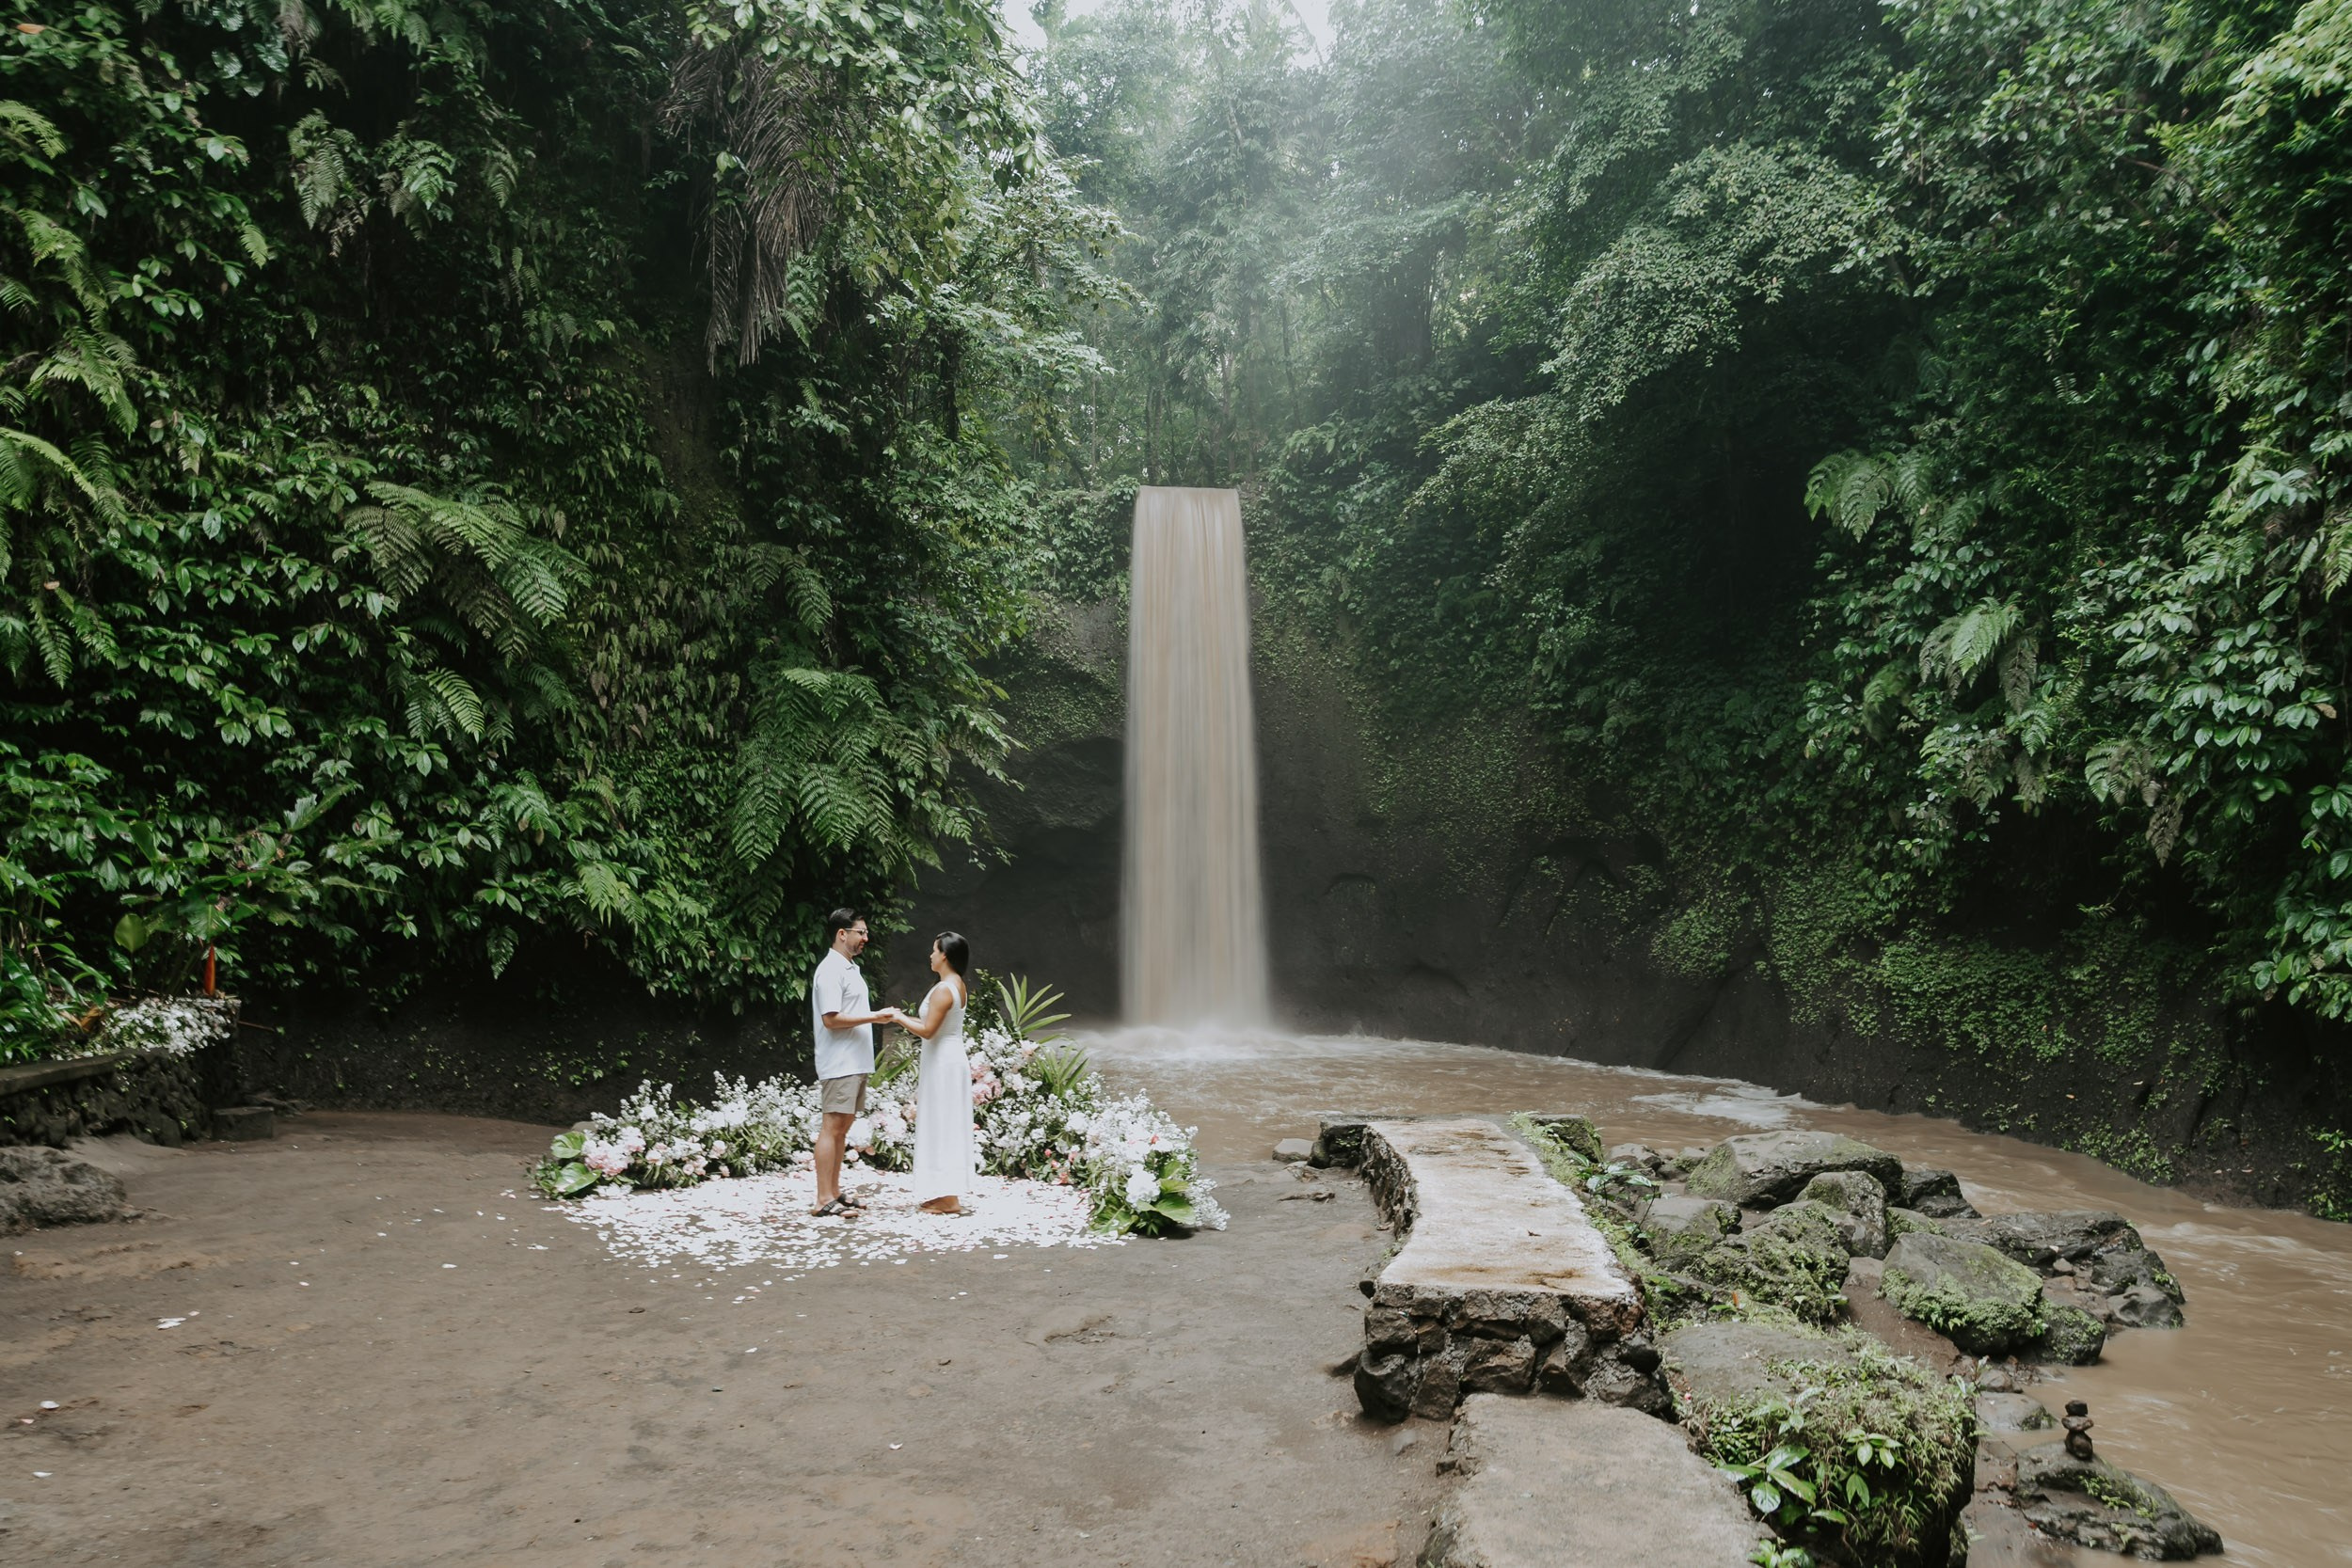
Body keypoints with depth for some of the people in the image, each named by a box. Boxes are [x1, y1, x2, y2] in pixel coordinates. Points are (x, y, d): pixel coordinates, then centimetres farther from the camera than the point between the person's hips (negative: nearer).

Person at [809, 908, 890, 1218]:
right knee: (832, 1127, -7)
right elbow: (831, 1019, -20)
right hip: (839, 1064, -10)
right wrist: (873, 1017, -18)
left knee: (843, 1126, 12)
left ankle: (834, 1192, 18)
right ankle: (824, 1199, -6)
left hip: (856, 1063, 10)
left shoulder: (849, 968, 17)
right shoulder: (831, 970, -13)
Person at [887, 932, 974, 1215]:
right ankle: (947, 1194, 18)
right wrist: (906, 1018, 13)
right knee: (947, 1127, 12)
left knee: (941, 1125, -5)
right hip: (950, 1060, 10)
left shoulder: (943, 990, -18)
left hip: (943, 1063, -10)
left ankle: (949, 1198, -2)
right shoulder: (958, 986, 11)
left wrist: (900, 1019, -8)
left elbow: (928, 1031, -21)